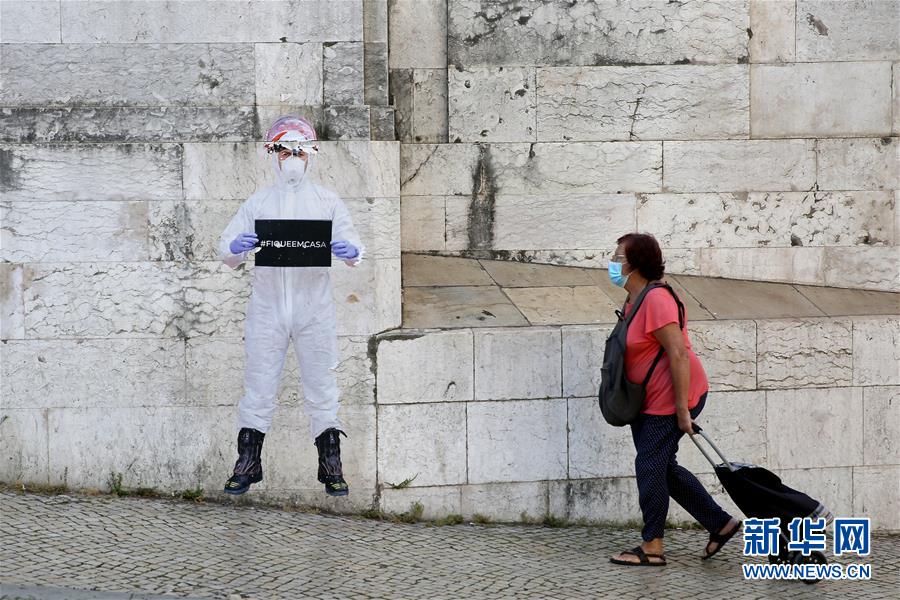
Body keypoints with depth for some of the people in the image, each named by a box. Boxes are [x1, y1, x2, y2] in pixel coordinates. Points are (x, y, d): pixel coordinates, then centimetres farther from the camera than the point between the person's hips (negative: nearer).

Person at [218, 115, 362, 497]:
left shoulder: (328, 202, 7)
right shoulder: (257, 203, 8)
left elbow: (353, 253, 2)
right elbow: (227, 252, 3)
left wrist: (350, 251, -22)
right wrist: (235, 248, -21)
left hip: (314, 307, 0)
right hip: (267, 305, 0)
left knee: (320, 386, 3)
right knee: (258, 383, 2)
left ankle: (331, 466, 11)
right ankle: (248, 462, 11)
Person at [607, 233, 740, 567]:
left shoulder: (656, 300, -23)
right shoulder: (634, 300, 9)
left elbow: (679, 354, -26)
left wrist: (682, 409, -25)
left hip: (672, 397, -10)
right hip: (650, 400, 10)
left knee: (650, 464, -4)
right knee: (662, 467, 14)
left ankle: (652, 548, 7)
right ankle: (720, 523, 22)